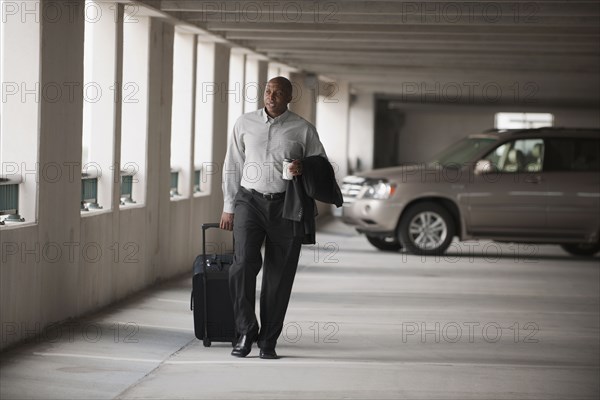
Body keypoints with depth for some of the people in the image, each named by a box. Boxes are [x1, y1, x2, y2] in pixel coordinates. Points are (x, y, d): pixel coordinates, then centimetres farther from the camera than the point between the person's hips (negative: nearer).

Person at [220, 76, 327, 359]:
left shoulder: (303, 129, 5)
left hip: (286, 205, 0)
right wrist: (228, 207, 11)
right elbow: (232, 166, 14)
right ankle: (246, 331, -5)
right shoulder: (245, 123, 10)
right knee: (244, 262, -18)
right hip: (250, 199, 0)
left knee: (279, 275, 1)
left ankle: (268, 341, 10)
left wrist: (304, 169, -12)